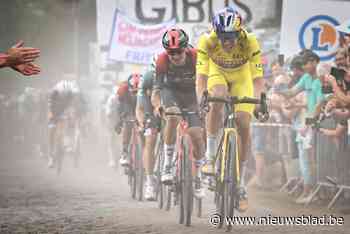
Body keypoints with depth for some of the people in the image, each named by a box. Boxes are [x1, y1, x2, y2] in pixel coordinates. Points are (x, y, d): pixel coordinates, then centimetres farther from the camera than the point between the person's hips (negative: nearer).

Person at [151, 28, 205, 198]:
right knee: (173, 116, -33)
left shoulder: (196, 57, -29)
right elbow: (156, 91, -27)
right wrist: (157, 106, -47)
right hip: (171, 91, 0)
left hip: (192, 94, 0)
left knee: (196, 135, -12)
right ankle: (167, 163, -22)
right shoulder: (162, 61, -27)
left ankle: (197, 178, 9)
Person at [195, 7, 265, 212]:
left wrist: (260, 101, -50)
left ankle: (240, 185, -1)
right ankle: (210, 157, -23)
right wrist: (200, 99, -50)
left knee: (244, 126, -11)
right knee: (218, 100, -35)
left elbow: (257, 78, -35)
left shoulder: (250, 42, -33)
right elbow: (201, 75, -35)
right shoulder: (207, 41, -32)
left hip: (241, 78, 0)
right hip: (218, 74, 0)